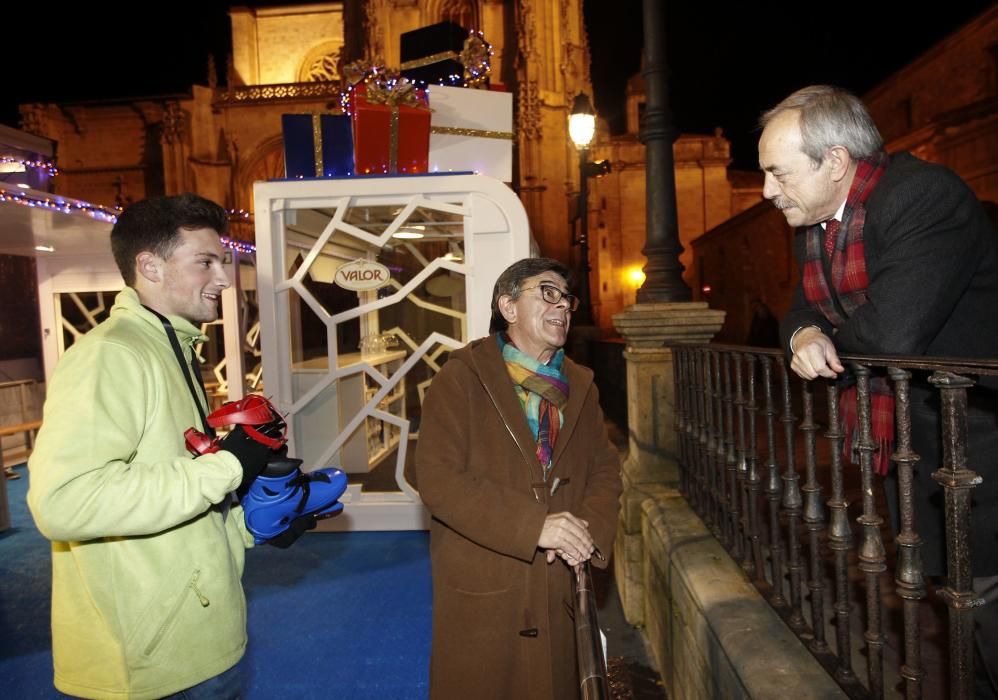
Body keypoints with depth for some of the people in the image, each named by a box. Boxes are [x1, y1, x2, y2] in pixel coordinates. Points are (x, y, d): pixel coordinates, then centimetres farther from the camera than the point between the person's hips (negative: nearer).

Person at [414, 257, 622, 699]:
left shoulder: (580, 387, 9)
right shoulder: (461, 379, -10)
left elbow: (605, 468, 8)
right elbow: (437, 478, -18)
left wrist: (591, 529, -13)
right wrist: (534, 526, -23)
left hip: (557, 589, 5)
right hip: (480, 592, -4)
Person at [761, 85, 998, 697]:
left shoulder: (925, 194, -21)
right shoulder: (814, 222, 6)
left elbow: (892, 331, -32)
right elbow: (806, 308, 13)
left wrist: (830, 333, -10)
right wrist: (805, 333, -11)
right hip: (904, 440, 8)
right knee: (944, 592, 17)